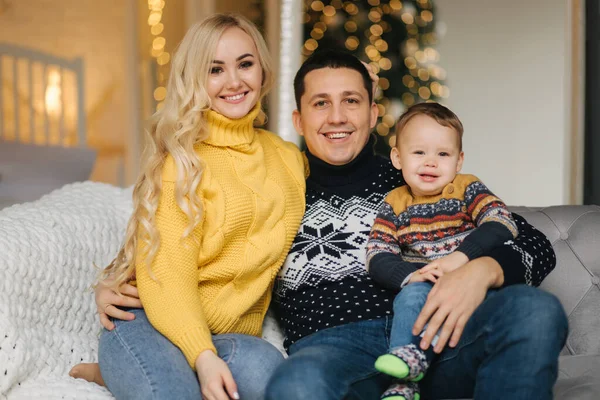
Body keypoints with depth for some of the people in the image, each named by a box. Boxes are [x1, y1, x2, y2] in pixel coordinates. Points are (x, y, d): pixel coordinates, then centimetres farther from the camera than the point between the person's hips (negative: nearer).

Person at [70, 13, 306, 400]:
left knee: (263, 367, -30)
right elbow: (167, 271, -10)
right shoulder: (184, 160, -1)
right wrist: (201, 355, -25)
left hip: (231, 337, 5)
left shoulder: (290, 159, 14)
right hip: (150, 323, -5)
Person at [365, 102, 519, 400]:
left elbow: (502, 224, -11)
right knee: (412, 294, -31)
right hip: (421, 288, 2)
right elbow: (377, 257, 0)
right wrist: (411, 275, -20)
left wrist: (460, 257, -25)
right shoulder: (394, 206, 10)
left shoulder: (468, 190, 5)